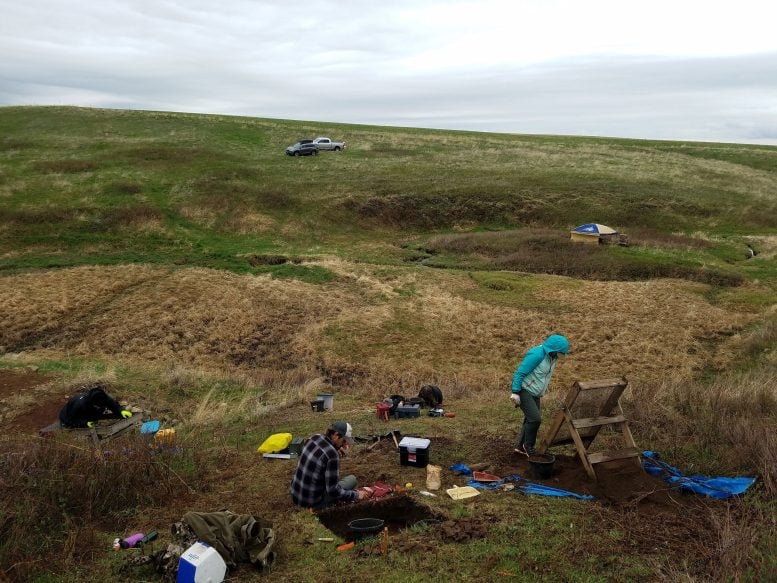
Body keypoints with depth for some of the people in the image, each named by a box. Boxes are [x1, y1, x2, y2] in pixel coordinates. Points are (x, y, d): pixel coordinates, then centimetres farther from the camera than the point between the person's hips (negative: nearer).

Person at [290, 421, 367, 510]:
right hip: (312, 502, -7)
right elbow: (333, 491, -20)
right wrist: (356, 495, -7)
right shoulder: (332, 454, -24)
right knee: (352, 479, 8)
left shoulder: (315, 438, -2)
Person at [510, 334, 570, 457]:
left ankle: (520, 446, 22)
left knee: (530, 420, 10)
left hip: (535, 393, 9)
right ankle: (528, 445, 4)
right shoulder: (537, 355, -23)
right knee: (535, 419, -15)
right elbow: (520, 372, -22)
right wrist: (515, 392, -22)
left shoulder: (552, 356, 4)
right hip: (524, 391, -9)